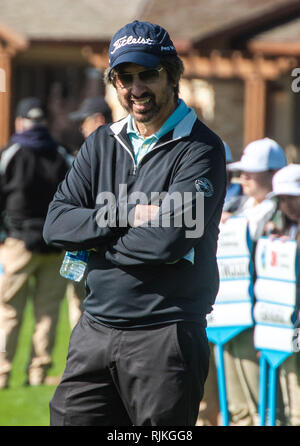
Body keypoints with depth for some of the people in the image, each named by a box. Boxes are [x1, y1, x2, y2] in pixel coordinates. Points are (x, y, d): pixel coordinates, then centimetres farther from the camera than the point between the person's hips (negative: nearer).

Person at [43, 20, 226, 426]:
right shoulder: (103, 143, 13)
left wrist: (96, 240, -5)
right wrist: (127, 216, -11)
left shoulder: (200, 149, -7)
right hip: (94, 330, 5)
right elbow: (56, 224, 3)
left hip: (165, 336, -5)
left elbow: (169, 242, -19)